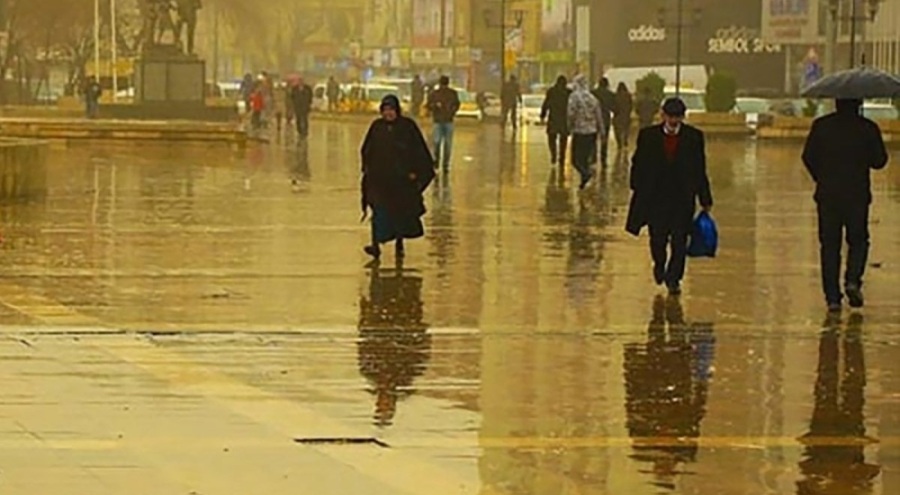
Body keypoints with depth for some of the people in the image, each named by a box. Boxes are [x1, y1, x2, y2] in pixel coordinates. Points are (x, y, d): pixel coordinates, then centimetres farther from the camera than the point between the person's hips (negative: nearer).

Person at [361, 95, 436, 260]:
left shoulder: (407, 126, -5)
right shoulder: (377, 127, 4)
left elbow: (420, 151, -3)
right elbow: (366, 150, 14)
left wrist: (415, 172, -8)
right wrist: (367, 168, 5)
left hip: (402, 178, -1)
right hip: (380, 177, 1)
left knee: (401, 212, 10)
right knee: (379, 210, -12)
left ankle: (399, 244, 27)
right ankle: (376, 244, -19)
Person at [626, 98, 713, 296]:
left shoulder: (694, 137, 0)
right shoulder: (648, 136, -1)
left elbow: (700, 169, 3)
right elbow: (638, 165, 5)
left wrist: (705, 199, 4)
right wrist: (638, 192, 0)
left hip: (683, 199, 0)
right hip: (656, 197, 0)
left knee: (679, 241, -1)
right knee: (657, 239, 6)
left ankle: (673, 279, 13)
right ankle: (659, 264, 36)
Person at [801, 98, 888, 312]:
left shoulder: (821, 126, -1)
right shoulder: (868, 128, -5)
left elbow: (808, 157, 0)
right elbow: (879, 161, -2)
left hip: (827, 195, 1)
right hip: (857, 195, -1)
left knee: (829, 245, 7)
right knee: (858, 241, 14)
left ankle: (833, 297, 3)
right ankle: (853, 280, -10)